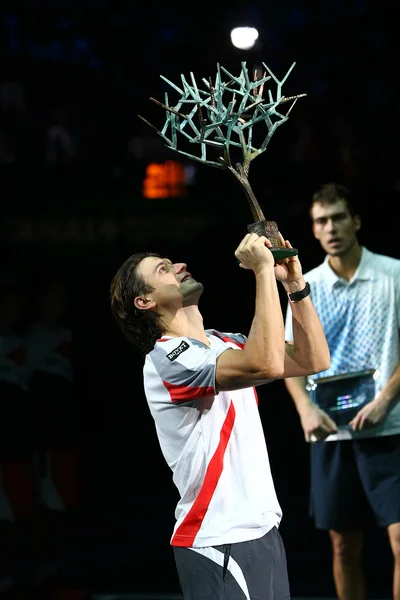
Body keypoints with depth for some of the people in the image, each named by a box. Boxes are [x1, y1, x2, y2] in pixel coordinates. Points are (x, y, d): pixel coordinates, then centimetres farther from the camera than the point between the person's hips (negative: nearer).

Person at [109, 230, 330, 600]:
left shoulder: (223, 343, 12)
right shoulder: (166, 358, -16)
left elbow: (314, 360, 11)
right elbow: (267, 364, -31)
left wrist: (295, 283, 0)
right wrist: (263, 271, -25)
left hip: (262, 529, 8)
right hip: (220, 542, -8)